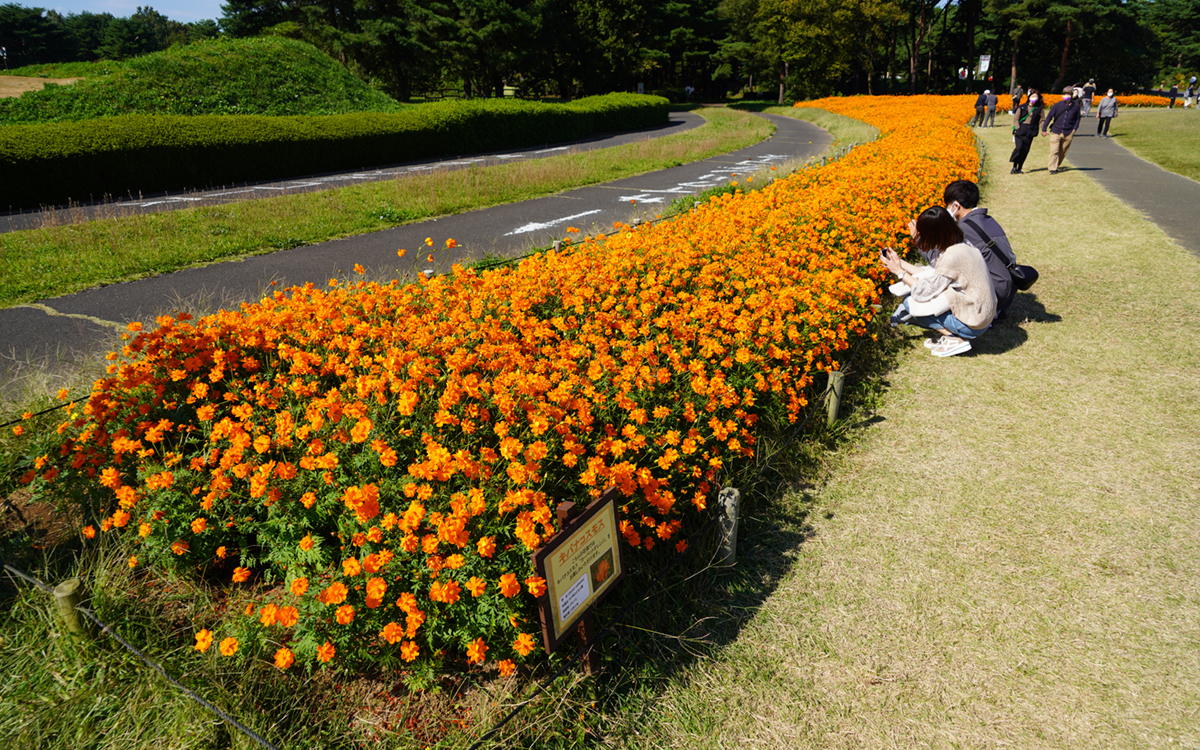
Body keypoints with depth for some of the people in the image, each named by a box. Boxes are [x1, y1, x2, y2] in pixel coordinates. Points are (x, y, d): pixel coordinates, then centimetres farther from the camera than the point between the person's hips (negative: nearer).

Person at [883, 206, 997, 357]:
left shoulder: (953, 256, -25)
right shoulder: (961, 246, 3)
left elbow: (925, 292, -19)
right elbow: (933, 278, 9)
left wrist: (900, 272, -6)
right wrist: (900, 263, 11)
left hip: (972, 325, -9)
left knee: (911, 304, -7)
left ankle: (955, 339, -4)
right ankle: (948, 333, 10)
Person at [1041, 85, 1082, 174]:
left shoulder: (1075, 106, 6)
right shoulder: (1057, 105, 1)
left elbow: (1077, 119, 16)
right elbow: (1049, 116, 3)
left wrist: (1074, 129, 5)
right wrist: (1044, 129, -3)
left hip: (1068, 133, 2)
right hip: (1056, 131, -2)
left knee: (1063, 152, 9)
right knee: (1054, 151, -10)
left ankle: (1055, 166, 23)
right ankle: (1052, 168, -10)